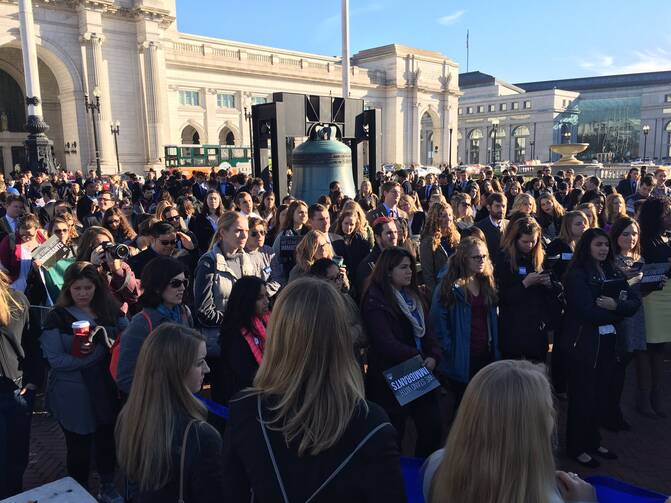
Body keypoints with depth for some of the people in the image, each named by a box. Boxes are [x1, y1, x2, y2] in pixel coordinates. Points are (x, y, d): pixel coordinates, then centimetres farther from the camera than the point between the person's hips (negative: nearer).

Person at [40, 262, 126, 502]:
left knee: (107, 440, 18)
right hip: (73, 395, -3)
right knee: (79, 447, 11)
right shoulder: (57, 317, -10)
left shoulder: (109, 309, 0)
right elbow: (55, 360, -16)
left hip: (105, 389, 4)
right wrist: (100, 351, -22)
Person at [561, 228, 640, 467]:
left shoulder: (614, 273, 10)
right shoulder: (576, 275, -11)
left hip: (607, 342, 6)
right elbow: (588, 311, -20)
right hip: (583, 343, -6)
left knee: (600, 394, 14)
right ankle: (577, 447, 19)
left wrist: (615, 306, -17)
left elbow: (635, 302, 2)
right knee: (582, 396, 4)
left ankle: (593, 442, 31)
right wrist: (617, 315, -7)